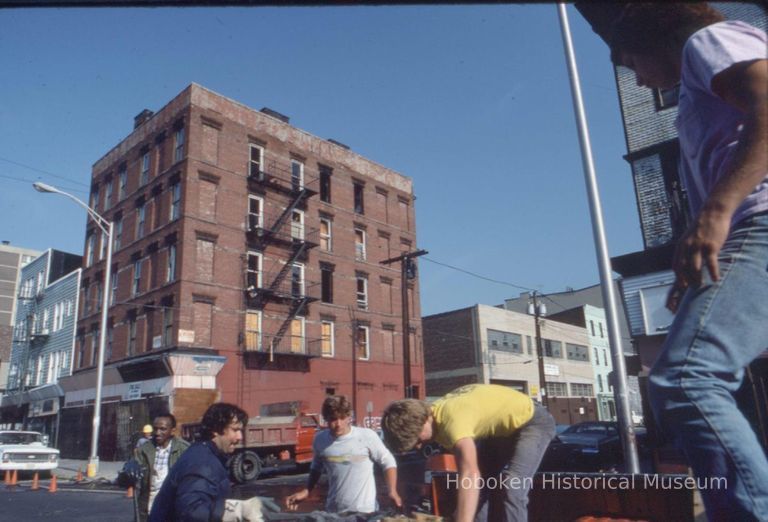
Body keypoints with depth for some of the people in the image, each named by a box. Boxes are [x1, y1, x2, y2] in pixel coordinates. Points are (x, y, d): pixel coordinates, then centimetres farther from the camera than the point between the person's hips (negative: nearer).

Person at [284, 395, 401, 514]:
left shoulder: (367, 436, -14)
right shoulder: (320, 439, -2)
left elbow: (388, 462, -3)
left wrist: (392, 491, -13)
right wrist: (306, 491, 10)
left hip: (364, 510, -3)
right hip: (333, 510, 4)